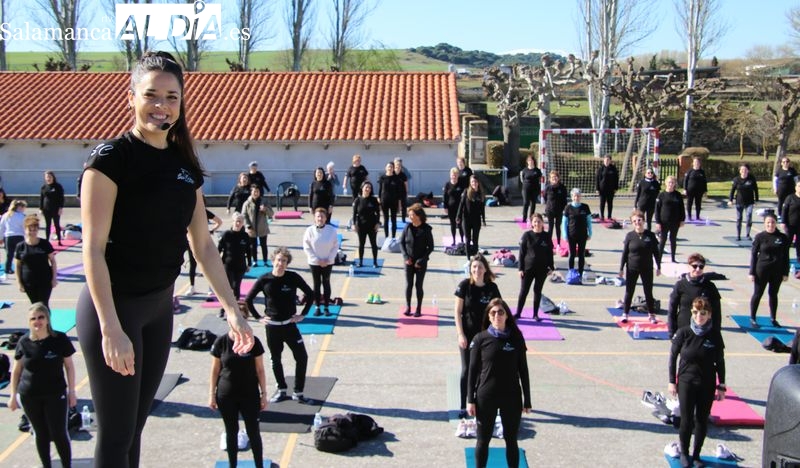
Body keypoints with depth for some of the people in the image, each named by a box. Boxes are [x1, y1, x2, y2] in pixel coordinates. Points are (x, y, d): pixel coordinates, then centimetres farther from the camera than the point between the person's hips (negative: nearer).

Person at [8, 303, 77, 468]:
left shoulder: (60, 339, -9)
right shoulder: (24, 342, -4)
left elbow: (69, 366, -1)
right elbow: (16, 370, 6)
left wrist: (71, 391, -1)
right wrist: (13, 395, 7)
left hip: (56, 394, -2)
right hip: (29, 397, 2)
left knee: (59, 434, 1)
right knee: (41, 434, 12)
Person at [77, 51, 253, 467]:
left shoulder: (185, 165, 6)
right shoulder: (111, 157, -13)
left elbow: (203, 245, 9)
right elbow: (93, 249, -17)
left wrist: (232, 309, 4)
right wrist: (111, 328, -23)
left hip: (159, 306, 7)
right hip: (114, 306, -6)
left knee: (135, 425, 17)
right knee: (116, 433, 2)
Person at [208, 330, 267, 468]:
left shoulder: (253, 342, -9)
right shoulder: (221, 342, -8)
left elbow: (260, 370, -2)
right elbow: (215, 370, 0)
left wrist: (264, 394, -2)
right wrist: (211, 394, 0)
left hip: (250, 395, 0)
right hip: (226, 395, 1)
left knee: (253, 432, 5)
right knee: (231, 431, 13)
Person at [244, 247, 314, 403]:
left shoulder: (293, 278, -8)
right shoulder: (264, 280, -8)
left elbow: (310, 294, 3)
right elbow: (248, 300, 3)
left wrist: (302, 314, 0)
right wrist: (258, 317, 0)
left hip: (290, 324, 0)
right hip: (272, 326, 0)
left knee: (302, 357, -4)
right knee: (275, 360, 11)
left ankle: (298, 392, 10)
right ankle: (282, 391, 28)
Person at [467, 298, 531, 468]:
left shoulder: (516, 338, -3)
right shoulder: (480, 338, -6)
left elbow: (523, 370, 2)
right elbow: (473, 371, -2)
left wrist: (527, 400, 3)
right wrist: (470, 400, -4)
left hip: (512, 397, 1)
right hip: (486, 397, -1)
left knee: (511, 440, 12)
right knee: (483, 440, 12)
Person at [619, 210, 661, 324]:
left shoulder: (650, 235, -4)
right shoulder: (630, 236, -5)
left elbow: (656, 252, 3)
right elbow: (625, 253, -2)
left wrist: (658, 267, 4)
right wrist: (621, 268, -2)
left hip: (647, 268, 0)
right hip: (632, 268, 0)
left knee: (648, 292, 10)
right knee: (629, 292, 7)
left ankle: (652, 315, 21)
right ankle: (625, 314, 18)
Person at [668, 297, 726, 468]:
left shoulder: (715, 335, -7)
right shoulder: (683, 333, -11)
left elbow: (720, 362, 1)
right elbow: (673, 356, -2)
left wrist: (721, 386, 3)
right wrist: (672, 381, -1)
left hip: (707, 385, 1)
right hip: (686, 383, -1)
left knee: (702, 421, 10)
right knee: (686, 420, 2)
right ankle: (684, 454, 23)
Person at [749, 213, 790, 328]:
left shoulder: (783, 238, -2)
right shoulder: (760, 237, -7)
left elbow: (786, 257, 3)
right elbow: (753, 255, -3)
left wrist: (785, 273, 2)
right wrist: (752, 272, -5)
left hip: (777, 271, 2)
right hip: (762, 270, -2)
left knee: (773, 294, 14)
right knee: (757, 294, 6)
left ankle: (773, 319, 27)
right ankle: (752, 318, 16)